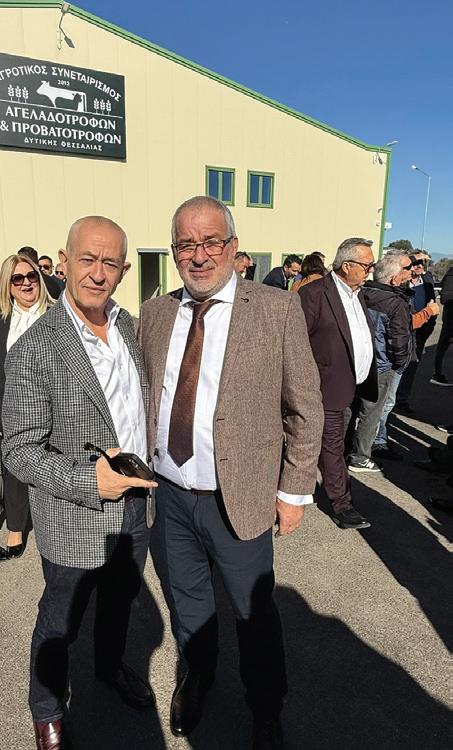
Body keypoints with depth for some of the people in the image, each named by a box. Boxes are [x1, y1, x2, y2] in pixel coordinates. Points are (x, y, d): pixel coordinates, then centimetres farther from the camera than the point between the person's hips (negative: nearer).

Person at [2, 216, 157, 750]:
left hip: (136, 506, 6)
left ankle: (110, 665, 58)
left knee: (121, 600, 29)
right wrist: (88, 481, -30)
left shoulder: (130, 325, -2)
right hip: (75, 521, -5)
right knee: (60, 624, 20)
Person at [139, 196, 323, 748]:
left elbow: (305, 408, -8)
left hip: (239, 500, -3)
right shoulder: (155, 313, 0)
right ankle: (195, 679, 56)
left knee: (254, 614, 16)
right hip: (170, 493, 4)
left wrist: (294, 490, -6)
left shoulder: (278, 310, -12)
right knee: (187, 601, 25)